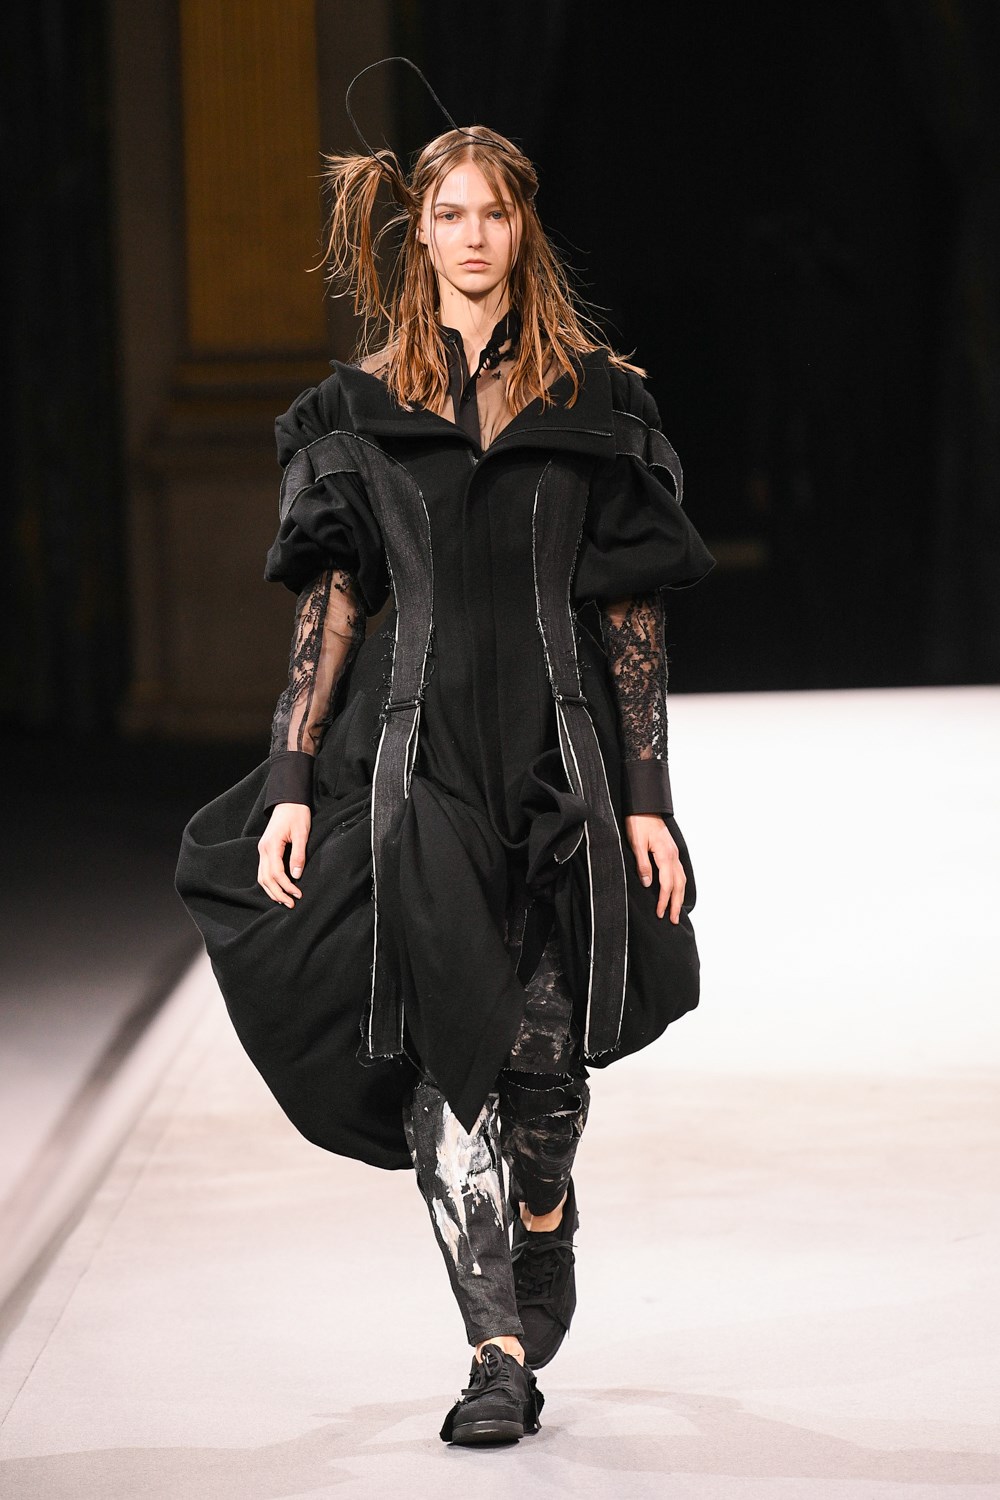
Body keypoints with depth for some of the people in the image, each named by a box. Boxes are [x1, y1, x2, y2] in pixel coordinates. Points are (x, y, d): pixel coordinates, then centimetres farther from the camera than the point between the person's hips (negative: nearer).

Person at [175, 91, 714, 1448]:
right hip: (415, 759, 0)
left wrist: (649, 803, 0)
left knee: (544, 1057, 3)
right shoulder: (362, 409, 8)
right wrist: (292, 787, -2)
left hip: (564, 756, 0)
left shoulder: (596, 403, 7)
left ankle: (541, 1229, 35)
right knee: (446, 1059, -10)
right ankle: (501, 1351, -4)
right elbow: (330, 609, 6)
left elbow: (631, 612, 5)